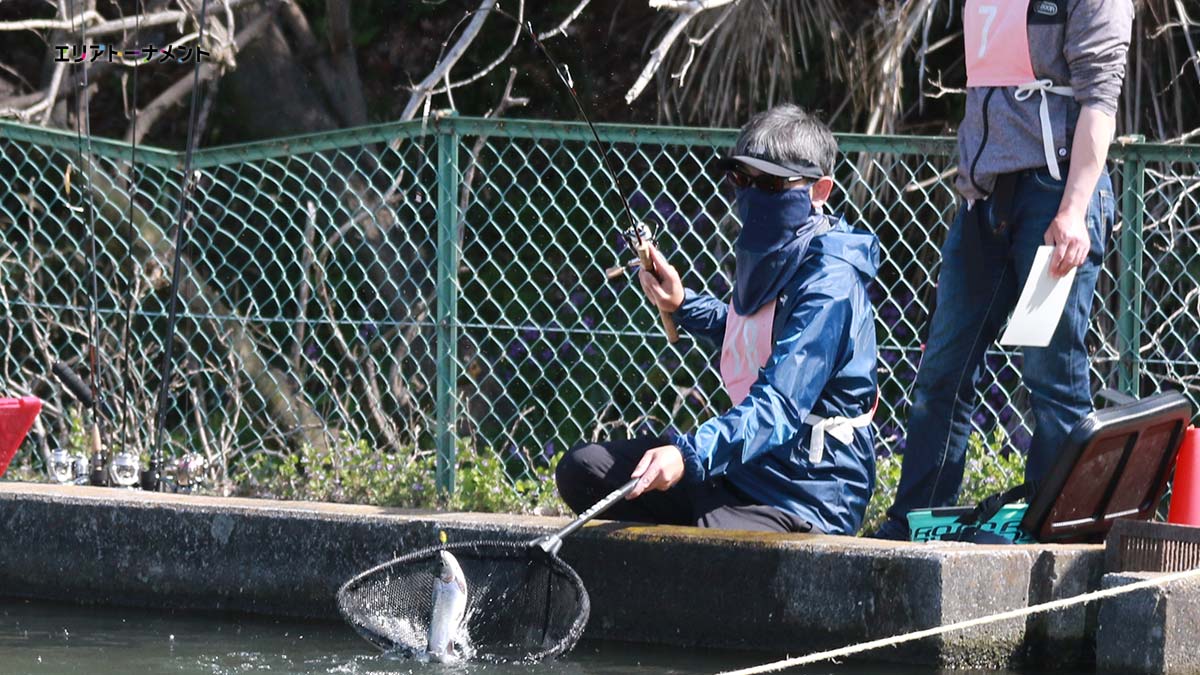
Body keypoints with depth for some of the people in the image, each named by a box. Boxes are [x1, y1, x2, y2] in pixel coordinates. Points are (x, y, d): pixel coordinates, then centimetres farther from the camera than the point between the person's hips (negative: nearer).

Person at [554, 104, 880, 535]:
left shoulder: (828, 285, -20)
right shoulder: (765, 257, 10)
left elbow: (780, 404, -31)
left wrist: (690, 454, -44)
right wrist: (682, 304, 17)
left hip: (803, 497, -10)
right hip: (743, 465, 10)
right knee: (582, 468, 7)